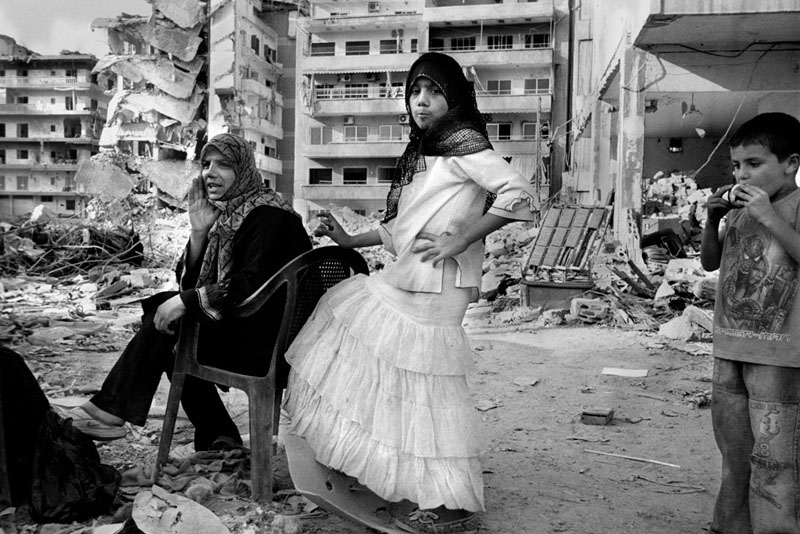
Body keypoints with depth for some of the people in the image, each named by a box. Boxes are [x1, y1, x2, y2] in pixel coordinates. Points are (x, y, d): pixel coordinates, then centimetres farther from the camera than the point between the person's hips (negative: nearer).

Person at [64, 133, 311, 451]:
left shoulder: (268, 215, -14)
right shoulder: (224, 214, 12)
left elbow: (252, 285, -24)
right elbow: (190, 284, 7)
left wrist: (186, 300, -20)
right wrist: (199, 232, -7)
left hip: (265, 343, -9)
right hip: (238, 329, 9)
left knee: (164, 318, -11)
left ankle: (113, 410, 4)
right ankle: (219, 439, 9)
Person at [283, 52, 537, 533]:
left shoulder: (464, 142, -7)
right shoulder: (419, 153, 19)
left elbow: (520, 195, -19)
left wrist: (458, 243, -20)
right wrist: (351, 240, 18)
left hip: (436, 287, -9)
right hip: (402, 282, 9)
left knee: (427, 387, -5)